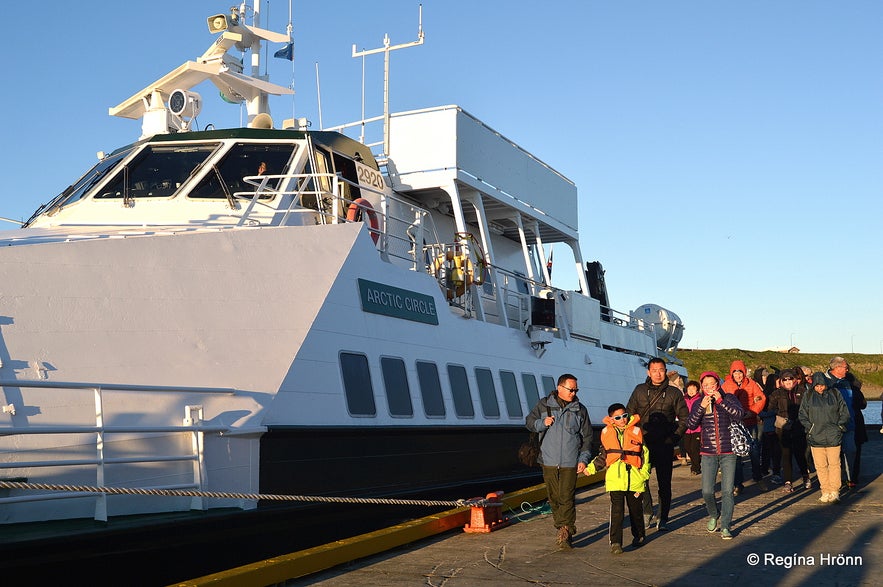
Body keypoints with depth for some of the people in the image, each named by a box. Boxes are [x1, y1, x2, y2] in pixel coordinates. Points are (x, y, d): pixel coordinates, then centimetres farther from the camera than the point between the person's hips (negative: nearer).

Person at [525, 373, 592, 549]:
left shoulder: (580, 410, 7)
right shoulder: (544, 405, 5)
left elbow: (587, 437, 10)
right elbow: (529, 422, 11)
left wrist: (583, 459, 2)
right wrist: (542, 423, -9)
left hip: (570, 463, -1)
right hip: (549, 462, 1)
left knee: (566, 498, -11)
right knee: (554, 498, 6)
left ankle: (566, 533, -9)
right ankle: (563, 530, 19)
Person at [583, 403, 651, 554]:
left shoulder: (636, 431, 2)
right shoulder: (607, 433, 5)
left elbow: (645, 454, 6)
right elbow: (603, 456, 17)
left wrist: (644, 475, 1)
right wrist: (591, 468, 7)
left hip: (634, 478, 0)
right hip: (615, 478, 0)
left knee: (635, 509, 14)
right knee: (616, 511, -8)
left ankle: (638, 536, 34)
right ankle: (615, 542, -7)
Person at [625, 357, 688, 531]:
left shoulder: (674, 393, 3)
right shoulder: (640, 390, 8)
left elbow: (684, 418, 8)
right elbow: (629, 414, 13)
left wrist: (675, 436, -1)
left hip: (665, 445, -1)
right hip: (643, 444, 1)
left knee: (664, 483, 3)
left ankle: (663, 519, 11)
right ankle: (647, 512, 14)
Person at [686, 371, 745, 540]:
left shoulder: (729, 398, 2)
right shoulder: (698, 404, 6)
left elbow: (740, 415, -14)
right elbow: (691, 424, -6)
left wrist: (721, 401, -20)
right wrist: (702, 407, -18)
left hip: (728, 453, -1)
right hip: (708, 453, 1)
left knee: (727, 491, -4)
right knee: (707, 491, -1)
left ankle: (725, 526, 6)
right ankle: (713, 516, 27)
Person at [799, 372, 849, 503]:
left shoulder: (835, 394, 6)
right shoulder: (808, 397, 8)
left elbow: (845, 413, 11)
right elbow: (802, 415, 12)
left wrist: (840, 426, 1)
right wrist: (810, 427, 1)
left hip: (833, 437, -1)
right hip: (816, 437, 1)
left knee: (834, 464, -4)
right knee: (821, 466, 1)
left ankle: (834, 492, -1)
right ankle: (825, 492, 8)